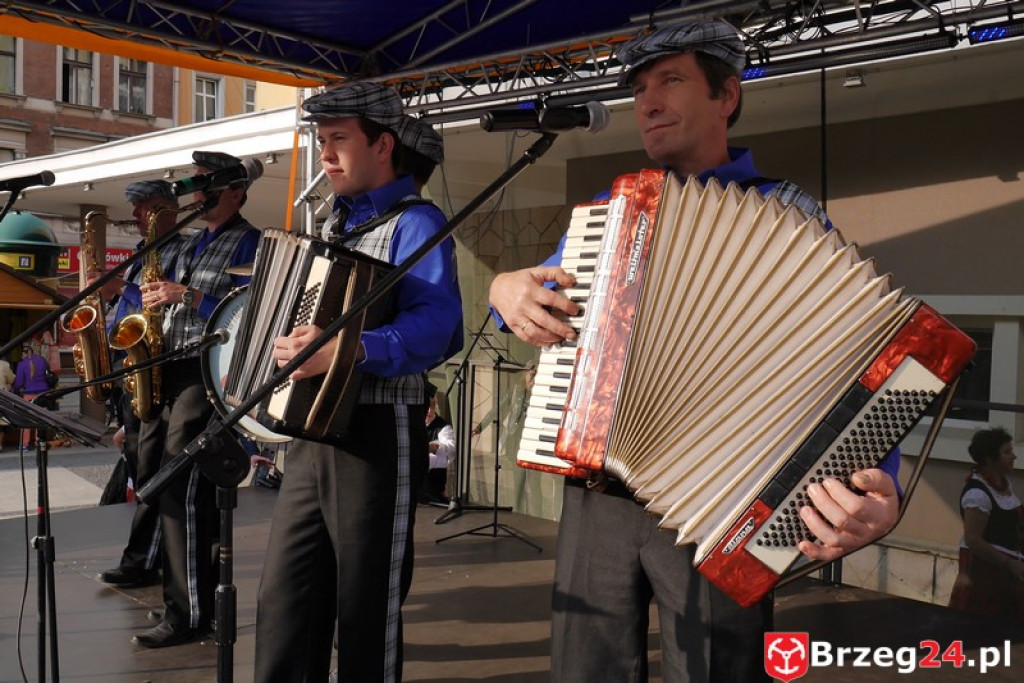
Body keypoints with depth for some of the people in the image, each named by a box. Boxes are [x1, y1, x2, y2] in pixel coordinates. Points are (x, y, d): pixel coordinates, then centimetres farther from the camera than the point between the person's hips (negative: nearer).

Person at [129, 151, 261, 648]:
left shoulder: (249, 243, -3)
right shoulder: (191, 244, 23)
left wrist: (186, 295, -20)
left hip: (206, 374, -9)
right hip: (166, 370, 9)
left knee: (181, 490, -13)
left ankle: (189, 613, -6)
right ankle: (179, 587, 24)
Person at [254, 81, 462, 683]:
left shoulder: (415, 221, -9)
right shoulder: (336, 226, 19)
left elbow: (439, 324, -26)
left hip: (378, 435, -8)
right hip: (314, 432, 8)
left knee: (368, 609, 4)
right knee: (285, 600, 11)